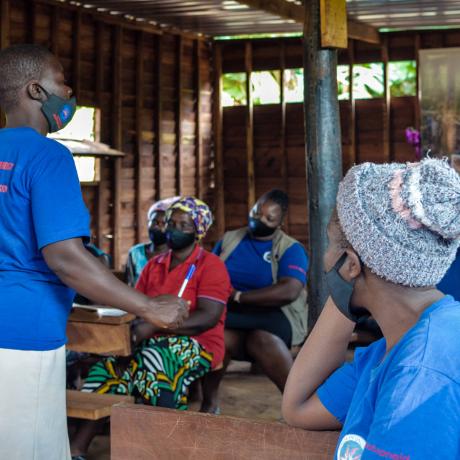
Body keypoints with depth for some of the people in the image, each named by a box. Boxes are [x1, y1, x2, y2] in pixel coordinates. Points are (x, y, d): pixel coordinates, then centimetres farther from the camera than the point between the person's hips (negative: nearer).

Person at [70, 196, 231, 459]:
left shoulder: (211, 265, -4)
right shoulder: (154, 265, 16)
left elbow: (208, 317, -16)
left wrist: (154, 326, -25)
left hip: (199, 345, -6)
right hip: (153, 342, 6)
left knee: (156, 359, -36)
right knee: (111, 362, -19)